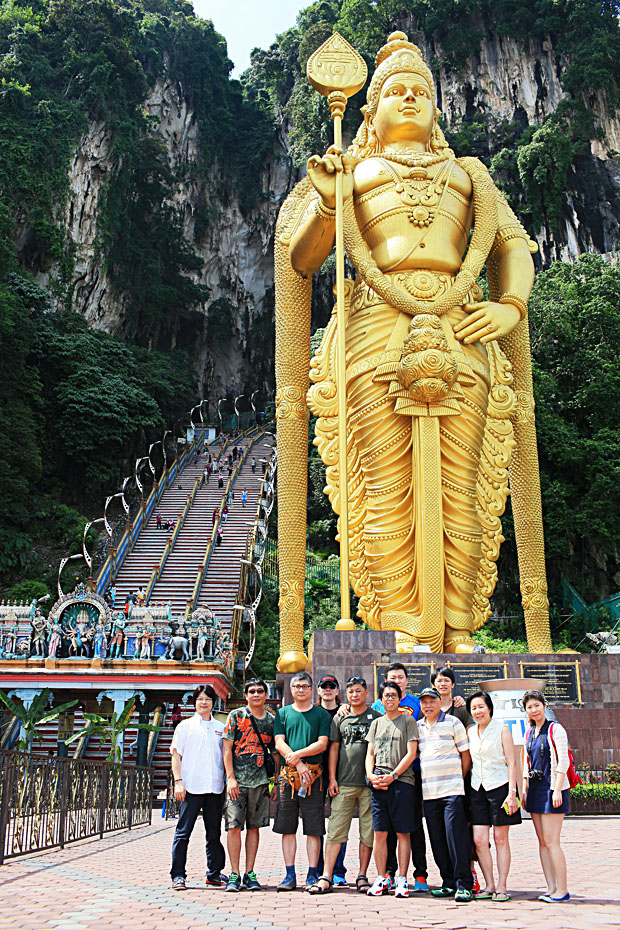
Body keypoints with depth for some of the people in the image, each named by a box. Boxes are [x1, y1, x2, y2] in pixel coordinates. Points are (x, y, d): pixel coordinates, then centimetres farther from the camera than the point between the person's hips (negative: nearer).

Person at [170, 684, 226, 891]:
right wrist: (178, 781, -7)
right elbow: (176, 755, 2)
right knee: (183, 832, -3)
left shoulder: (220, 727, 13)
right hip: (191, 787, -3)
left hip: (215, 788, 3)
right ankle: (178, 875, 4)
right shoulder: (185, 726, 5)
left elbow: (225, 756, 17)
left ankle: (214, 873, 19)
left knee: (214, 833, 10)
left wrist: (226, 780, 9)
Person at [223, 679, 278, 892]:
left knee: (254, 827, 6)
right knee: (234, 826, -4)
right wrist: (230, 778, -10)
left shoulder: (271, 720, 10)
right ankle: (234, 874, 3)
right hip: (237, 781, -3)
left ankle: (250, 873, 12)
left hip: (260, 781, 3)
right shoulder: (236, 716, 0)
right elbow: (227, 749, -2)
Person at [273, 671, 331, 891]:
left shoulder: (321, 714, 8)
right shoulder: (283, 713, 12)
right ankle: (290, 875, 12)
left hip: (313, 775, -1)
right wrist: (298, 765, -10)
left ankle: (312, 874, 7)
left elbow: (322, 744, -2)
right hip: (288, 774, 2)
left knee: (314, 828, 0)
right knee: (287, 828, 4)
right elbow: (279, 744, 2)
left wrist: (298, 754, -14)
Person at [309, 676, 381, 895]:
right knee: (336, 830, -2)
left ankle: (362, 876, 13)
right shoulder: (339, 718, 11)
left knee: (368, 832, 3)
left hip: (370, 783, 0)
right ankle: (326, 876, 0)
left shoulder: (377, 718, 8)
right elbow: (334, 748, 11)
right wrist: (332, 778, 3)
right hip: (344, 783, 1)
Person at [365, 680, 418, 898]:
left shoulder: (408, 721, 4)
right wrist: (371, 775, -2)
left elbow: (411, 753, -3)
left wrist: (392, 776, -10)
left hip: (401, 782, -4)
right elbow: (370, 754, 16)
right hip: (378, 783, 4)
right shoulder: (376, 723, 17)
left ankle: (402, 880, 5)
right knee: (379, 833, 3)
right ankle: (381, 879, 11)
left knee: (402, 833, -1)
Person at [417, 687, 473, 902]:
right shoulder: (417, 727, 12)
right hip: (428, 793, 4)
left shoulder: (452, 722, 2)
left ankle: (464, 885, -2)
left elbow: (465, 755, 4)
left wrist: (459, 780, 2)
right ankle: (449, 883, 16)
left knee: (456, 836, -8)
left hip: (452, 790, -4)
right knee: (437, 840, 6)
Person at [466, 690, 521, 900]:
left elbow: (512, 763, -6)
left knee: (500, 839, 1)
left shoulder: (501, 729, -3)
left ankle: (501, 887, 8)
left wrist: (512, 792, -13)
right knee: (479, 839, -1)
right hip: (477, 788, 4)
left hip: (499, 786, -4)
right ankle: (489, 885, 11)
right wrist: (468, 786, 10)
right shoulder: (470, 732, 11)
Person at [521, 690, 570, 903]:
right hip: (535, 789, 7)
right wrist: (524, 789, 12)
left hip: (552, 788, -7)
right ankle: (551, 888, 12)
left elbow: (563, 761, -12)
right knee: (542, 842, 7)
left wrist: (557, 790, -17)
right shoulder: (529, 733, 14)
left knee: (551, 842, -8)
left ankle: (562, 890, 0)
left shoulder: (555, 730, -7)